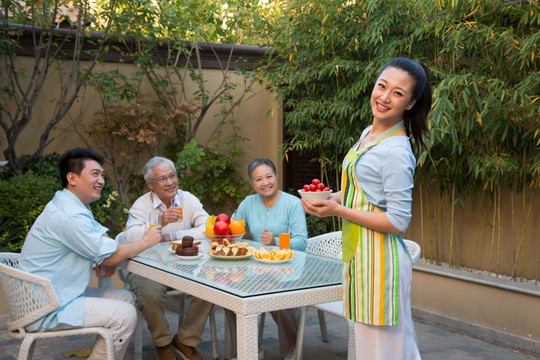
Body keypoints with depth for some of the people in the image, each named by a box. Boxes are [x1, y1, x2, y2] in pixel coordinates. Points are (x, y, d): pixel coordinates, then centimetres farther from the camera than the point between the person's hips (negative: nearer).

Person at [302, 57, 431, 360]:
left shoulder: (396, 151, -19)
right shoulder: (369, 133, 10)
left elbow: (397, 222, -20)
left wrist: (337, 210, -19)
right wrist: (328, 197, 6)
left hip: (379, 261, -9)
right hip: (360, 254, 10)